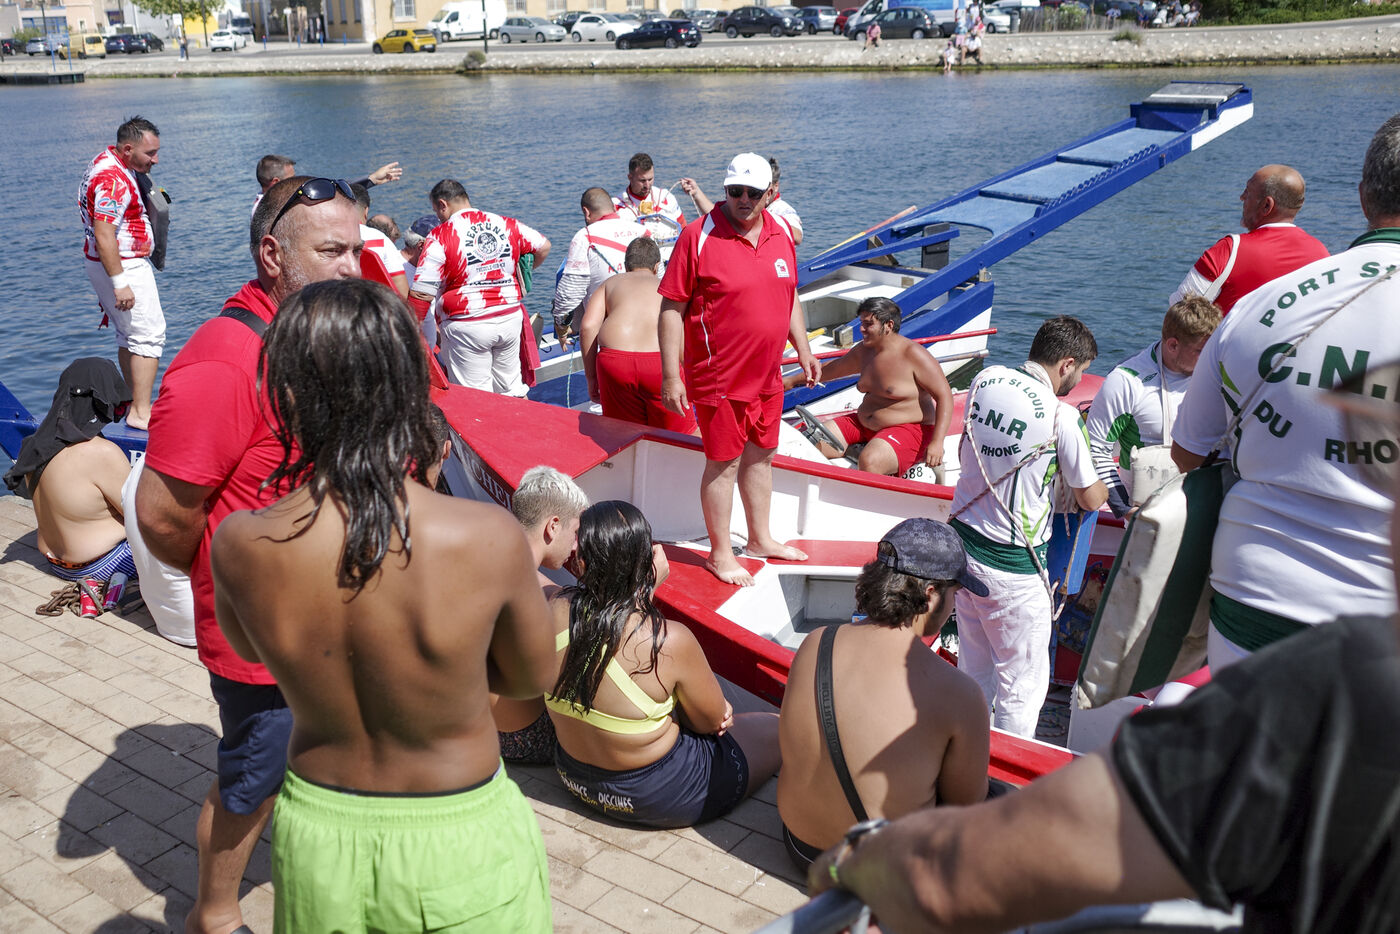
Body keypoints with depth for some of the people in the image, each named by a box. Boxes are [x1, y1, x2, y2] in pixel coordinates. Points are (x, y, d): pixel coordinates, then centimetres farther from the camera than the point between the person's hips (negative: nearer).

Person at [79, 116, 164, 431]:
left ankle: (135, 404, 26)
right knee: (149, 335, -10)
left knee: (129, 336, 17)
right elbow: (104, 236, -28)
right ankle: (141, 413, -12)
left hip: (124, 264, 11)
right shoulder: (113, 180, -23)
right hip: (124, 267, -11)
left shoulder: (106, 162, 11)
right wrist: (120, 283, -28)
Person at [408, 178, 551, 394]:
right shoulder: (507, 225, 4)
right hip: (510, 319, 5)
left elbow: (421, 294, -14)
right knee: (513, 392, 18)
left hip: (467, 326, -5)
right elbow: (543, 246, 17)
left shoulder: (439, 237, -10)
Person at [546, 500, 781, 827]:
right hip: (657, 798, -6)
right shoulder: (670, 641, -30)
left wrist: (648, 585, 5)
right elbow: (713, 721, -12)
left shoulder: (555, 613, -16)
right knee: (776, 728, 14)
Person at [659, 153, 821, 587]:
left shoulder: (779, 234, 5)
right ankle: (720, 554, 18)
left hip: (767, 374, 7)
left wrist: (804, 351, 17)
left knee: (760, 455, 19)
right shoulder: (699, 236, -14)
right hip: (719, 376, -6)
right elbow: (672, 308, -14)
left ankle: (761, 538, 37)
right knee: (724, 463, 3)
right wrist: (670, 376, -17)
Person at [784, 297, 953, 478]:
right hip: (863, 423, 8)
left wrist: (936, 442, -25)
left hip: (908, 429, -8)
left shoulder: (913, 355, -14)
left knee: (869, 461, -36)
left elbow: (944, 396, -15)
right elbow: (831, 370, 27)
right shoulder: (863, 351, 9)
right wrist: (793, 380, 35)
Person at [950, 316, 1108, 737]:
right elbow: (1090, 499, -6)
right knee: (1023, 686, 10)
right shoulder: (1062, 416, -19)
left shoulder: (984, 381, -1)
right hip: (1011, 566, -7)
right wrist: (1106, 489, 14)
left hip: (963, 541, 7)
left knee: (974, 672, 21)